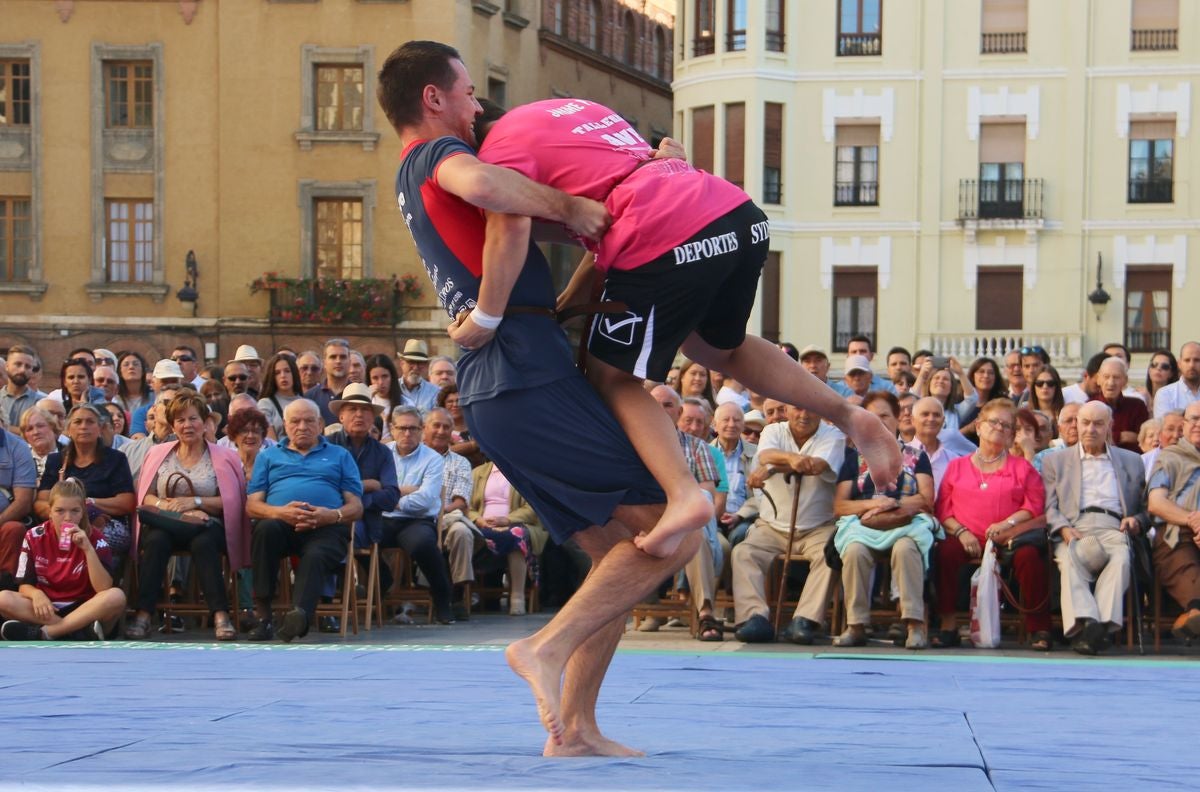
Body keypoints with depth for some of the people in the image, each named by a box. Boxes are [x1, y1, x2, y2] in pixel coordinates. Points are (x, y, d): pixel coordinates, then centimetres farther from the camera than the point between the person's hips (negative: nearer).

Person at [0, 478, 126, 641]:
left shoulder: (94, 539, -5)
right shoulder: (34, 537, -1)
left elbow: (104, 589, -16)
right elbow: (24, 585, 0)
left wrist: (88, 549, -25)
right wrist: (36, 594, -24)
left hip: (85, 610, -1)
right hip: (47, 609, 1)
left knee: (116, 596, -31)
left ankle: (43, 633, -33)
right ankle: (82, 631, -30)